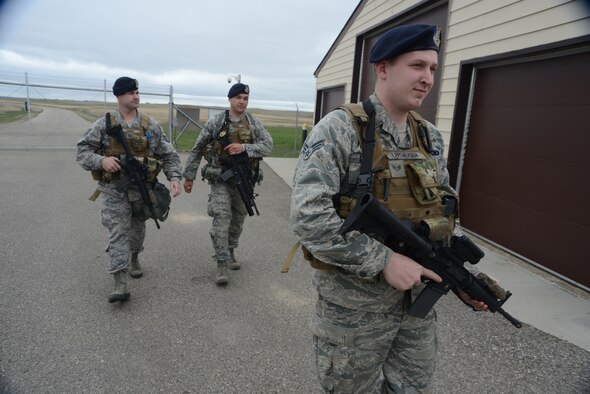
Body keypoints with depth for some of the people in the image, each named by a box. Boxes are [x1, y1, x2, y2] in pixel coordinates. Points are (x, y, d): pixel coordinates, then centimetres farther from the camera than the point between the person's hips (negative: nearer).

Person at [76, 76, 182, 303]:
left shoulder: (151, 125, 1)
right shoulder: (104, 125, -2)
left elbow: (169, 155, 2)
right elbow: (82, 150, 0)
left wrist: (174, 177, -13)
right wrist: (101, 160, -21)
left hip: (143, 188, 2)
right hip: (115, 190, -2)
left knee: (137, 227, 19)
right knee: (117, 233, -7)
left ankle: (134, 257, 46)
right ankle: (120, 283, -7)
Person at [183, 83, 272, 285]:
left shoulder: (254, 122, 1)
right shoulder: (215, 122, -4)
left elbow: (268, 144, -8)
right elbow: (197, 149, 3)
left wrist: (244, 148, -23)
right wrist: (189, 175, 4)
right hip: (221, 178, -3)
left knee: (238, 219, 13)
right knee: (221, 218, -12)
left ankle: (229, 252, 34)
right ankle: (221, 264, -6)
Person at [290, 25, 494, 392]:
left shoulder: (431, 137, 5)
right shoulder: (339, 129, -16)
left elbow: (445, 212, 13)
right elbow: (307, 216, -25)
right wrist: (384, 260, -24)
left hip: (418, 300, 6)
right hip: (354, 306, -5)